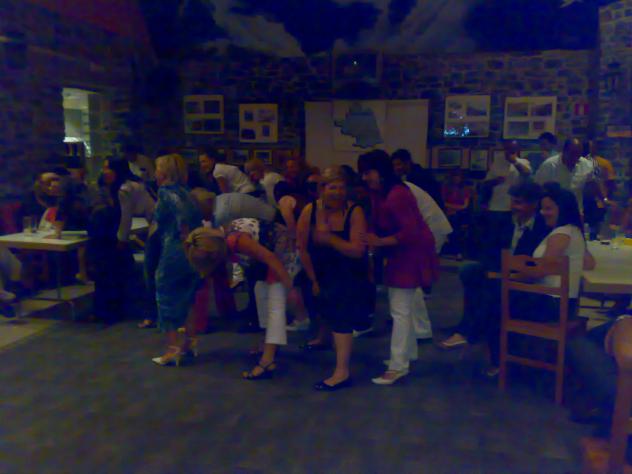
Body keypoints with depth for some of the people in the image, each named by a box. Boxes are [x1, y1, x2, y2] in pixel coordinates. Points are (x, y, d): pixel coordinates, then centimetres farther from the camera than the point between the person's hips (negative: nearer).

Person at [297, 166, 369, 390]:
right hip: (323, 273, 4)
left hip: (350, 274, -4)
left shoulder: (354, 212, -21)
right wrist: (313, 280, -3)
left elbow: (358, 251, -28)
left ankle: (342, 372, -8)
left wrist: (330, 239, -40)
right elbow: (303, 249, -8)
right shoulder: (310, 211, -16)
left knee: (341, 315, -11)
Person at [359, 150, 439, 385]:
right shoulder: (378, 194, 5)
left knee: (400, 310, -8)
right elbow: (379, 225, 5)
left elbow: (410, 232, -27)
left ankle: (398, 366, -2)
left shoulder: (396, 195, -25)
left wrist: (380, 242, -28)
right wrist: (371, 239, -13)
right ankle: (407, 354, 32)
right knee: (402, 307, 18)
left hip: (411, 254, -10)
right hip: (400, 254, 10)